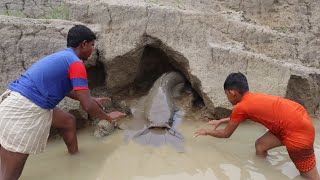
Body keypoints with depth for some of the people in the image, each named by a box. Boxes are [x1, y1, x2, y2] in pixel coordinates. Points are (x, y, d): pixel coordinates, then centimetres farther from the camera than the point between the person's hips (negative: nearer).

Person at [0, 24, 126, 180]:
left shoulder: (62, 56, 16)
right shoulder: (76, 63, -12)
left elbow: (66, 89, 32)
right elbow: (87, 106, -13)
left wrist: (93, 99, 37)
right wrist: (108, 117, 5)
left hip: (20, 103, 10)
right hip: (23, 111, -10)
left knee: (68, 121, 23)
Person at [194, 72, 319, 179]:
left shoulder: (241, 107, -12)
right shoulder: (253, 98, 12)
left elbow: (226, 134, 4)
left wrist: (207, 132, 19)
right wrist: (221, 121, 39)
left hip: (298, 132, -9)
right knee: (260, 145, 17)